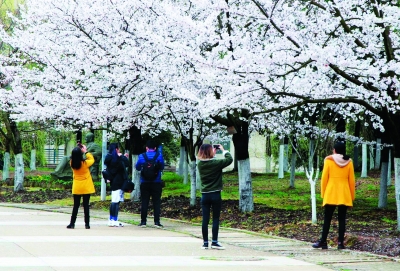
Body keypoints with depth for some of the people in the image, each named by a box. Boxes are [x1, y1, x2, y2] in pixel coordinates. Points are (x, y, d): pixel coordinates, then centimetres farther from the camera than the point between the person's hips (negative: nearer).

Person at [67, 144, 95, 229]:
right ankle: (87, 224, 4)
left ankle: (72, 223, 8)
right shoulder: (84, 163, -16)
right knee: (86, 205, 3)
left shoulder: (72, 163, -8)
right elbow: (92, 159, 2)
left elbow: (75, 158, 14)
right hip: (86, 188, -3)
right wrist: (86, 151, 6)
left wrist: (78, 150, 7)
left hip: (76, 188, 3)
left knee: (76, 205, 9)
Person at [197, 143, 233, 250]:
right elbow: (229, 159, -4)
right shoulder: (216, 163, -13)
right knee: (216, 219, 3)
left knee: (205, 219, 4)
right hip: (215, 194, -4)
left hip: (205, 195, 4)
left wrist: (213, 154, 15)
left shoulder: (200, 164, 0)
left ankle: (205, 242, 6)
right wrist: (223, 150, 6)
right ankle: (214, 242, 1)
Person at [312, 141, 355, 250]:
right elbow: (351, 180, 4)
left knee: (327, 218, 3)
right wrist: (352, 196, 11)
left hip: (330, 194, -2)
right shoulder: (349, 162, 2)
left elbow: (324, 179, -3)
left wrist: (323, 193, 5)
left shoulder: (329, 161, -3)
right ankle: (340, 242, 1)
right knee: (342, 219, 4)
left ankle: (323, 242, 2)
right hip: (344, 195, 2)